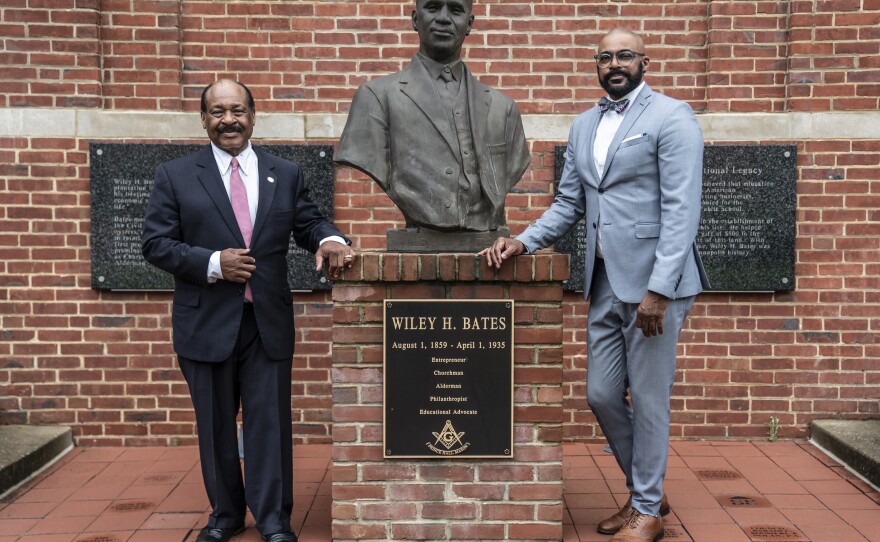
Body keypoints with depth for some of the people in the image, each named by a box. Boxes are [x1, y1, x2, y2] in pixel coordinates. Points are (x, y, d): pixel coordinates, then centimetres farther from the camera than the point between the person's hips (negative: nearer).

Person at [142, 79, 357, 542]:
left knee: (270, 421, 4)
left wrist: (329, 240, -18)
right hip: (206, 323, 0)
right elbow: (156, 244, -2)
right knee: (215, 424, 12)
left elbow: (308, 223, 6)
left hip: (269, 321, 1)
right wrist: (213, 263, -16)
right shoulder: (175, 175, 2)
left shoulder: (286, 174, 7)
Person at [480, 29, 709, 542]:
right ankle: (644, 489, 33)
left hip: (653, 282, -6)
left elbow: (681, 209, -13)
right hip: (605, 284, 7)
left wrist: (658, 290, -19)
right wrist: (522, 242, 0)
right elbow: (568, 205, 15)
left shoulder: (671, 116, -6)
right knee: (602, 395, 11)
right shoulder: (584, 125, 15)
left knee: (647, 399, 3)